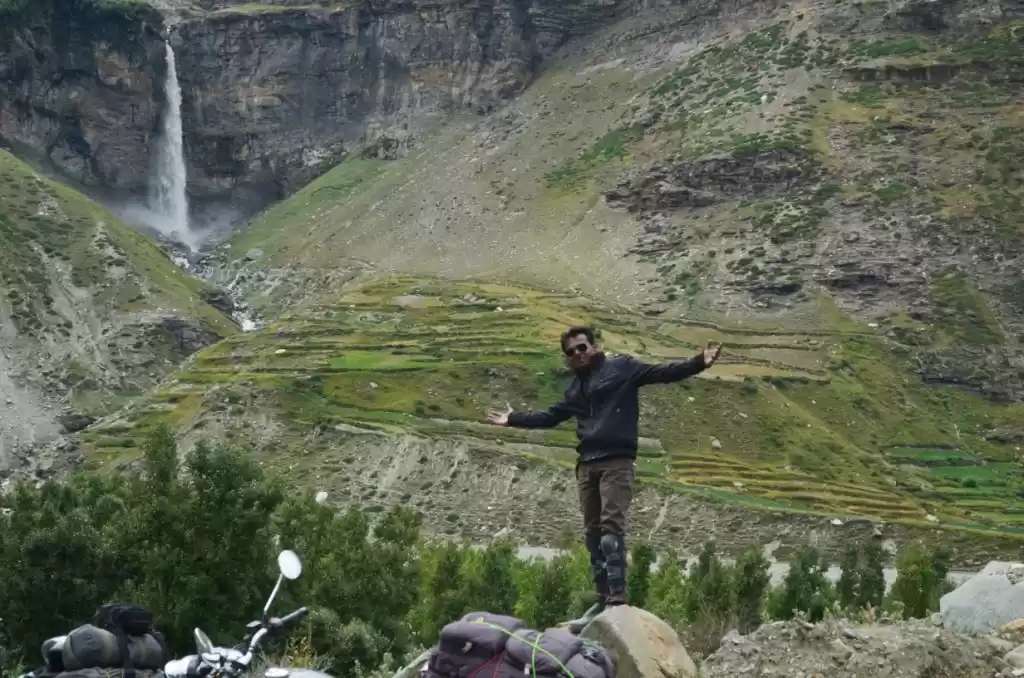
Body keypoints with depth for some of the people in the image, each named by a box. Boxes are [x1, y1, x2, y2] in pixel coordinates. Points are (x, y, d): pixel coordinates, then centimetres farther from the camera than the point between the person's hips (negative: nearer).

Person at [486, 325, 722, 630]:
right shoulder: (575, 387, 23)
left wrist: (698, 363, -18)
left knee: (611, 526, -16)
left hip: (617, 462, -7)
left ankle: (618, 599, -19)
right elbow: (551, 416, 36)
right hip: (587, 465, 7)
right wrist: (514, 419, 39)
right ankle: (603, 599, 12)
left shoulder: (622, 367, 4)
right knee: (593, 533, 7)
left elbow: (663, 373, -4)